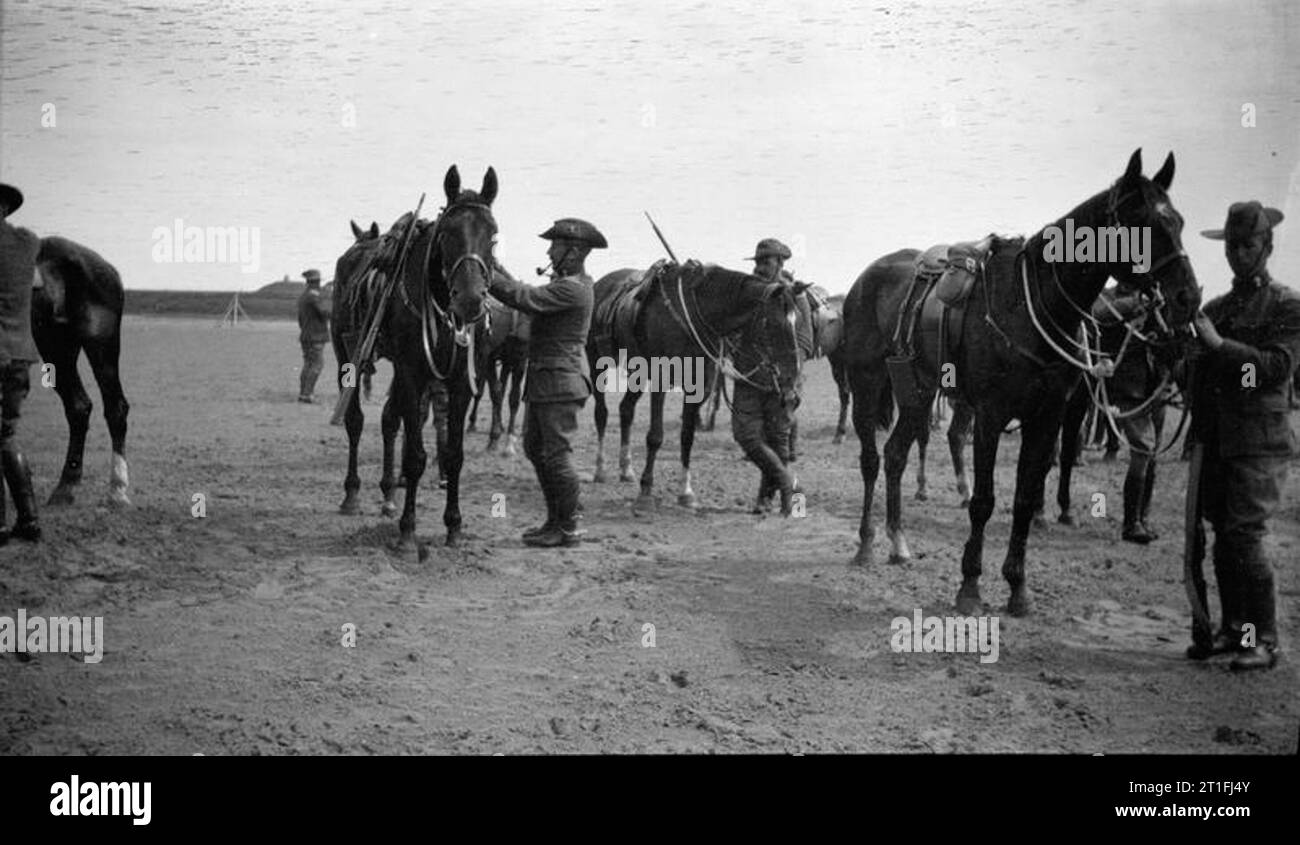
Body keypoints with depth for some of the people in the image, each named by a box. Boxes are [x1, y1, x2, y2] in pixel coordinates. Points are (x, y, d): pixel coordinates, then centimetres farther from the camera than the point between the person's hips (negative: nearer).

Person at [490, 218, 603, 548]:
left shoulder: (572, 288, -17)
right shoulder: (564, 283, 16)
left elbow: (525, 298, -24)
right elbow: (526, 294, 15)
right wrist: (495, 267, 8)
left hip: (560, 381, -11)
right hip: (542, 381, 11)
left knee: (556, 453, -5)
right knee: (535, 449, 15)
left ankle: (569, 528, 4)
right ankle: (556, 519, 22)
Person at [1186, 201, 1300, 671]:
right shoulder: (1215, 308, 16)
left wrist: (1219, 345, -21)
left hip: (1259, 442, -6)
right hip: (1215, 440, 6)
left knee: (1245, 537, -11)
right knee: (1223, 538, 9)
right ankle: (1233, 629, 19)